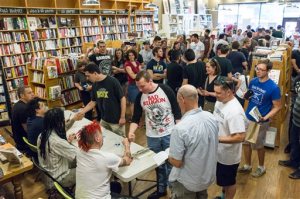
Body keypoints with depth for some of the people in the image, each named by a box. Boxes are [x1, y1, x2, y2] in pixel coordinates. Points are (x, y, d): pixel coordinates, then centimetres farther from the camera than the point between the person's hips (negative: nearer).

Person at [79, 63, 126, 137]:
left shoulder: (112, 81, -19)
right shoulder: (95, 85, 1)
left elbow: (122, 99, -16)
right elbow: (93, 102, 11)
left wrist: (122, 117, -14)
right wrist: (82, 112, 4)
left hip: (116, 120, -6)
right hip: (104, 120, 6)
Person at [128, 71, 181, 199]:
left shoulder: (166, 90, -14)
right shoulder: (140, 97, -5)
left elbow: (177, 112, -7)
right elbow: (136, 118, -2)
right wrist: (131, 131, -20)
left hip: (169, 134, -3)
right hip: (152, 137, 3)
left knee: (171, 163, 9)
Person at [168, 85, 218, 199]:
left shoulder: (180, 128, -33)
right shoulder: (211, 117, -11)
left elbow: (176, 162, -25)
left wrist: (169, 156, -4)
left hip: (187, 183, -5)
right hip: (208, 176, 6)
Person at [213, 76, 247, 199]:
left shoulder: (235, 111, -31)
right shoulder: (220, 101, -4)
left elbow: (240, 137, -32)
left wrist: (217, 138, -29)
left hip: (229, 155, -8)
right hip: (219, 151, 9)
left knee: (229, 181, 17)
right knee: (223, 179, 30)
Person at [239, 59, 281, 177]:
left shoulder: (273, 87, -19)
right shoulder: (253, 81, -3)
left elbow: (277, 107, -13)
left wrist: (266, 117, -27)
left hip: (260, 122, -5)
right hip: (247, 117, 5)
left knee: (258, 145, 12)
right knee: (246, 142, 15)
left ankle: (261, 168, 37)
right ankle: (247, 166, 35)